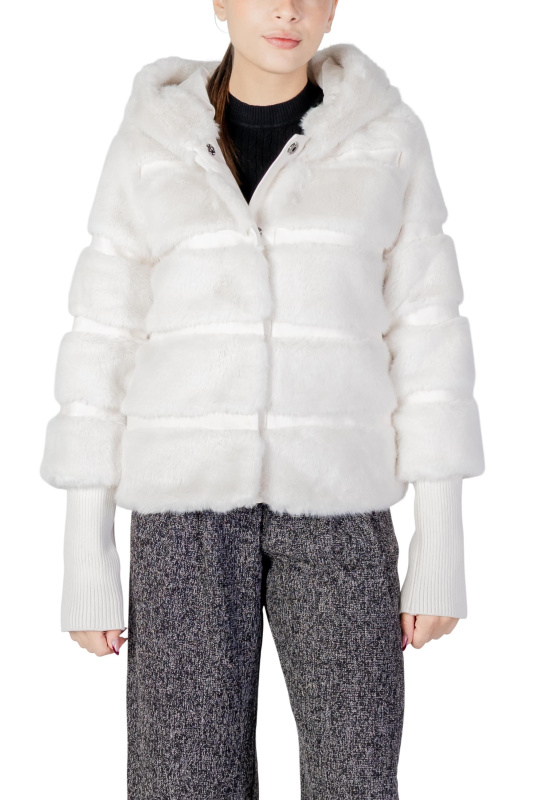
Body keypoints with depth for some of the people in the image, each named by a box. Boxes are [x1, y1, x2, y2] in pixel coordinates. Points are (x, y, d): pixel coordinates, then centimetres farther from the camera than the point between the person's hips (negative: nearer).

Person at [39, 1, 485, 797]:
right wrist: (86, 553, 0)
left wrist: (442, 542, -3)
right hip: (193, 497, 0)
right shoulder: (149, 143, 5)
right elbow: (105, 345, 4)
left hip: (331, 496, 1)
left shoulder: (388, 135, 5)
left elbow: (425, 334, 2)